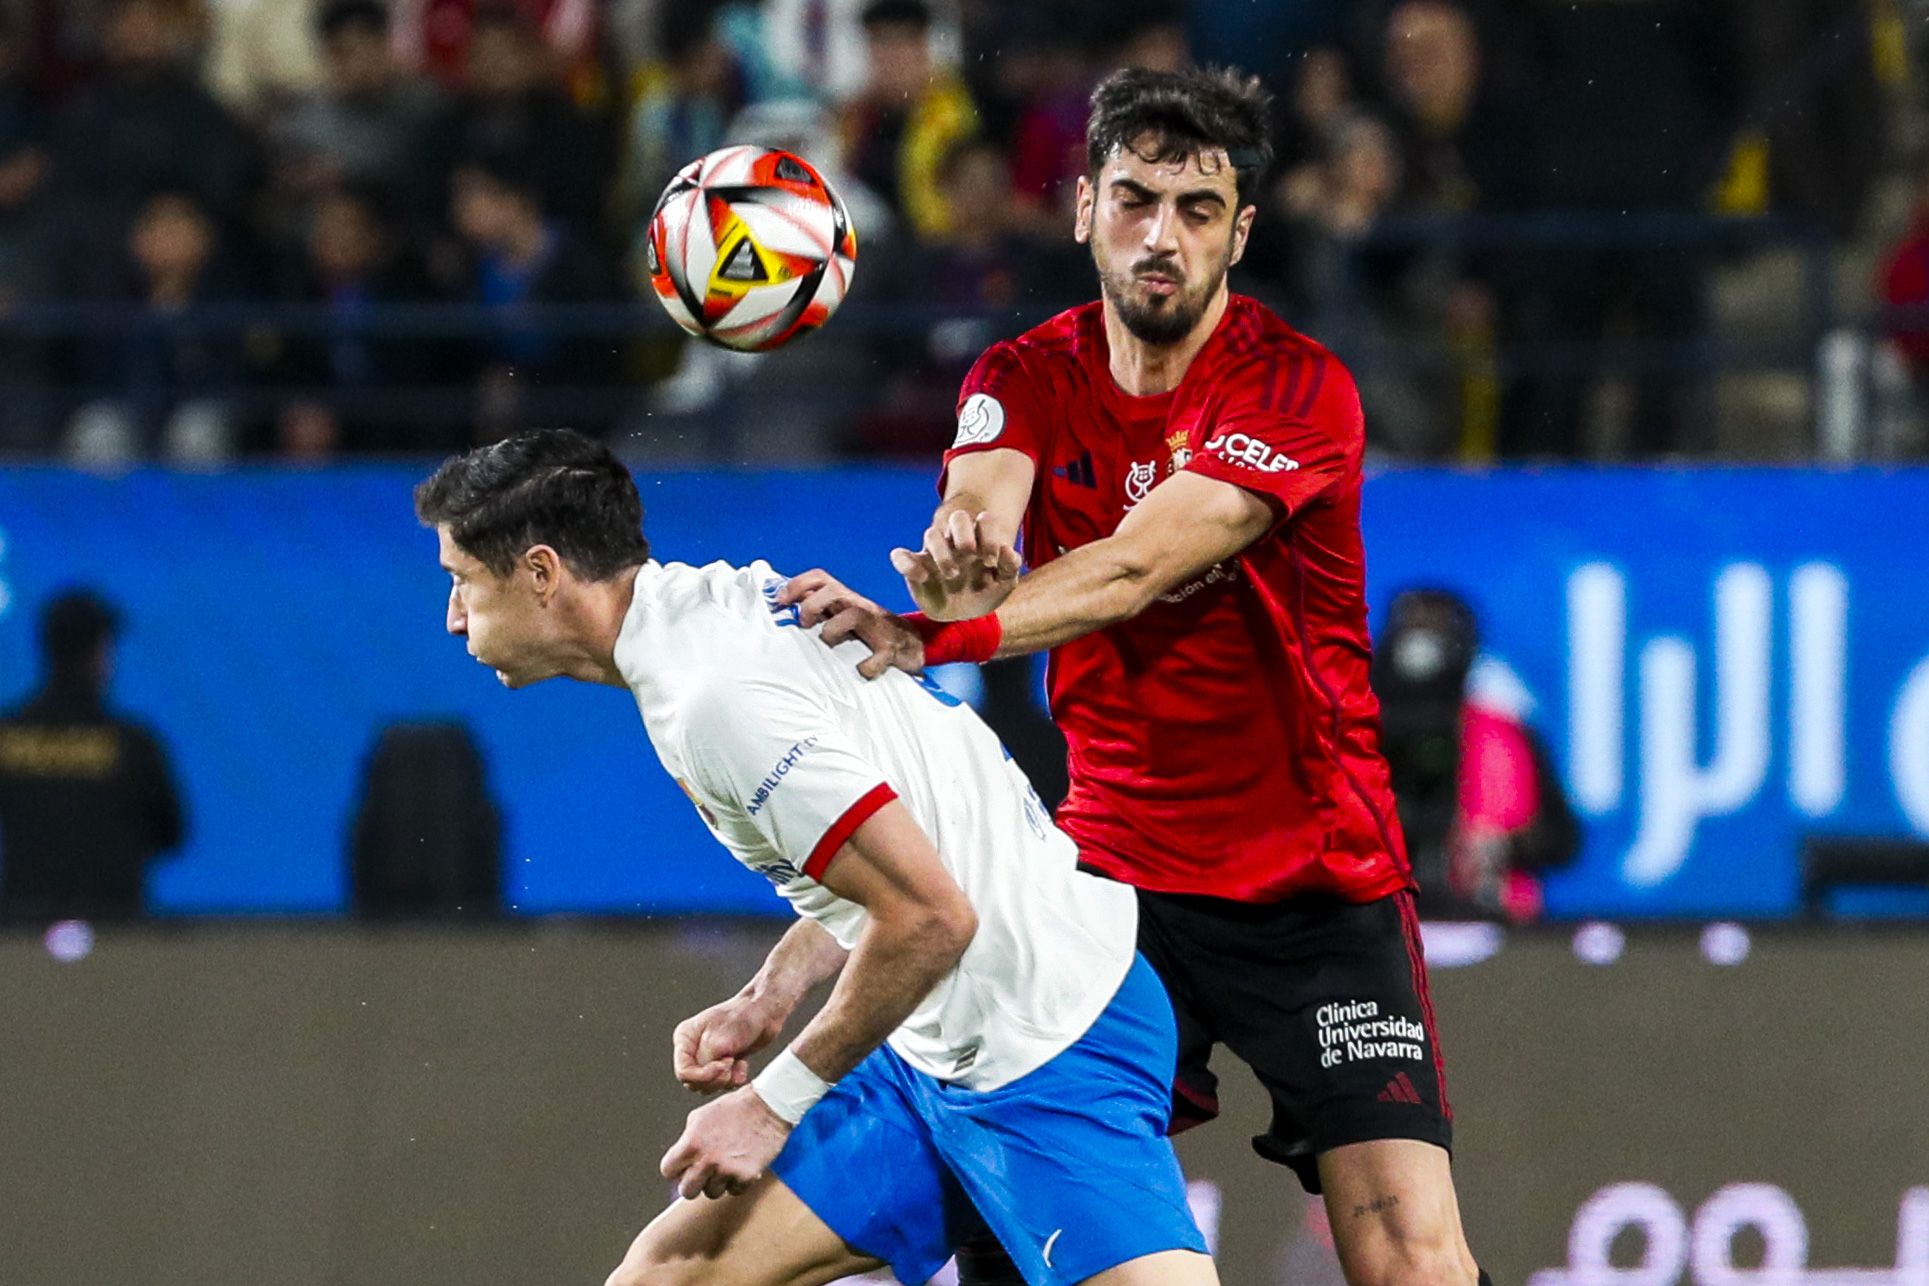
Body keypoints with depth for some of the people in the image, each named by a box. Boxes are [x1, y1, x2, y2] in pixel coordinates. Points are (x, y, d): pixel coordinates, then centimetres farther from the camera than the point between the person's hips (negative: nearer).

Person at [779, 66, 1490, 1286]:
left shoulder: (1299, 389, -13)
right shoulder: (1026, 381, 1)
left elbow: (1137, 567, -27)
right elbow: (976, 524, -19)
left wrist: (932, 634, -42)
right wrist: (961, 557, -46)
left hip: (1318, 878, -3)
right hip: (1116, 867, 3)